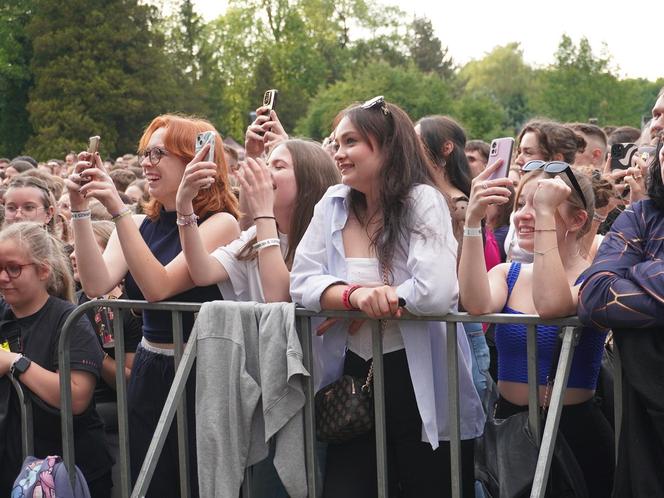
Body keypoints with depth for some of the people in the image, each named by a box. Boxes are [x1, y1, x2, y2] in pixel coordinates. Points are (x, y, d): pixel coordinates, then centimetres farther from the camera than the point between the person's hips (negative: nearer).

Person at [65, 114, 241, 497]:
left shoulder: (221, 223, -11)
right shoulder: (141, 225, 7)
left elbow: (158, 287, -22)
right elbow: (97, 286, -7)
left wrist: (119, 210, -25)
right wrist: (80, 210, -12)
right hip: (148, 375, 6)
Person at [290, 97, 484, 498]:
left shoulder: (422, 201, -10)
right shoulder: (333, 205, 5)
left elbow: (436, 291, -24)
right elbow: (302, 282, -3)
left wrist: (346, 309, -14)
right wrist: (354, 294, -23)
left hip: (420, 385, -4)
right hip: (355, 379, 5)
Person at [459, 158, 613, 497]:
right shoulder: (507, 274, 6)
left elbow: (551, 306, -30)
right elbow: (477, 305, -17)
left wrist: (545, 212, -26)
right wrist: (472, 220, -23)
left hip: (574, 432, -4)